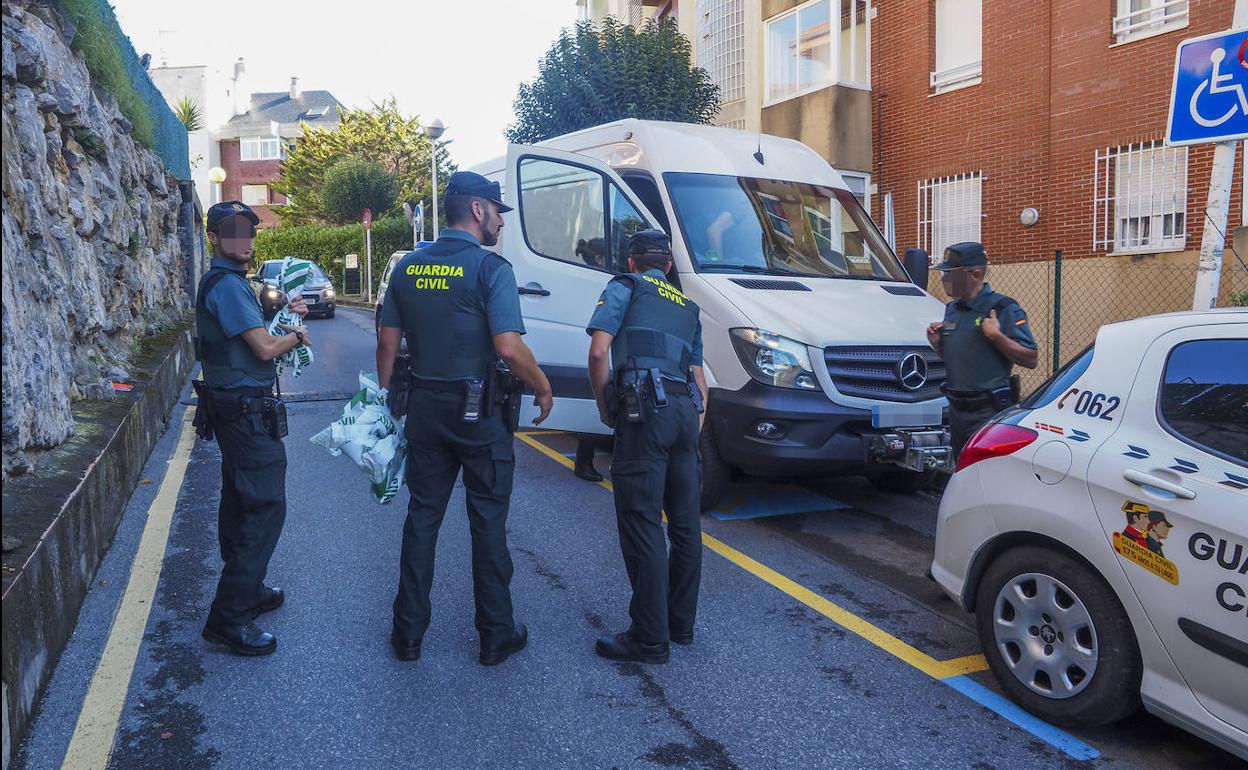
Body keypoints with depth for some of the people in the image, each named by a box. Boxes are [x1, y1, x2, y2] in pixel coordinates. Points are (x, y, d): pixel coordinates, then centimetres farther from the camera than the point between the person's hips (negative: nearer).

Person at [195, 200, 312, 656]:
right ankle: (228, 618, -8)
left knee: (239, 501, 18)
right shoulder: (227, 284, -17)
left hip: (232, 408, 11)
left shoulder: (228, 282, 16)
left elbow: (252, 332, 19)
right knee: (266, 507, -11)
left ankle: (244, 590, 31)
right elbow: (264, 348, -20)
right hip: (247, 409, -11)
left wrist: (286, 315, 5)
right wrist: (296, 336, -2)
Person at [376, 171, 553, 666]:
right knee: (488, 522, 6)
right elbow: (509, 348, -21)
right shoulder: (490, 268, -12)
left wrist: (386, 397, 17)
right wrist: (543, 388, -6)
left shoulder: (408, 267, 6)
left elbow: (388, 341, 8)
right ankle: (496, 636, 17)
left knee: (422, 517, 14)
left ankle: (409, 632, 22)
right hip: (478, 412, -5)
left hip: (425, 407, 5)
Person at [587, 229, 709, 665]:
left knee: (642, 525, -5)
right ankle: (681, 623, 26)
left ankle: (650, 639, -2)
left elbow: (599, 351, -3)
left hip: (644, 407, -7)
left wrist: (604, 406, 7)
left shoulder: (625, 287, 10)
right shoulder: (687, 306, 28)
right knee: (685, 524, 13)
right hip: (686, 409, 7)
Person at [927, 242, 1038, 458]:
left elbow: (1031, 360, -12)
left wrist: (996, 336, -22)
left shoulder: (1003, 308, -10)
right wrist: (937, 344, 4)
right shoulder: (952, 309, 12)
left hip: (989, 413, -7)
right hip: (956, 409, 7)